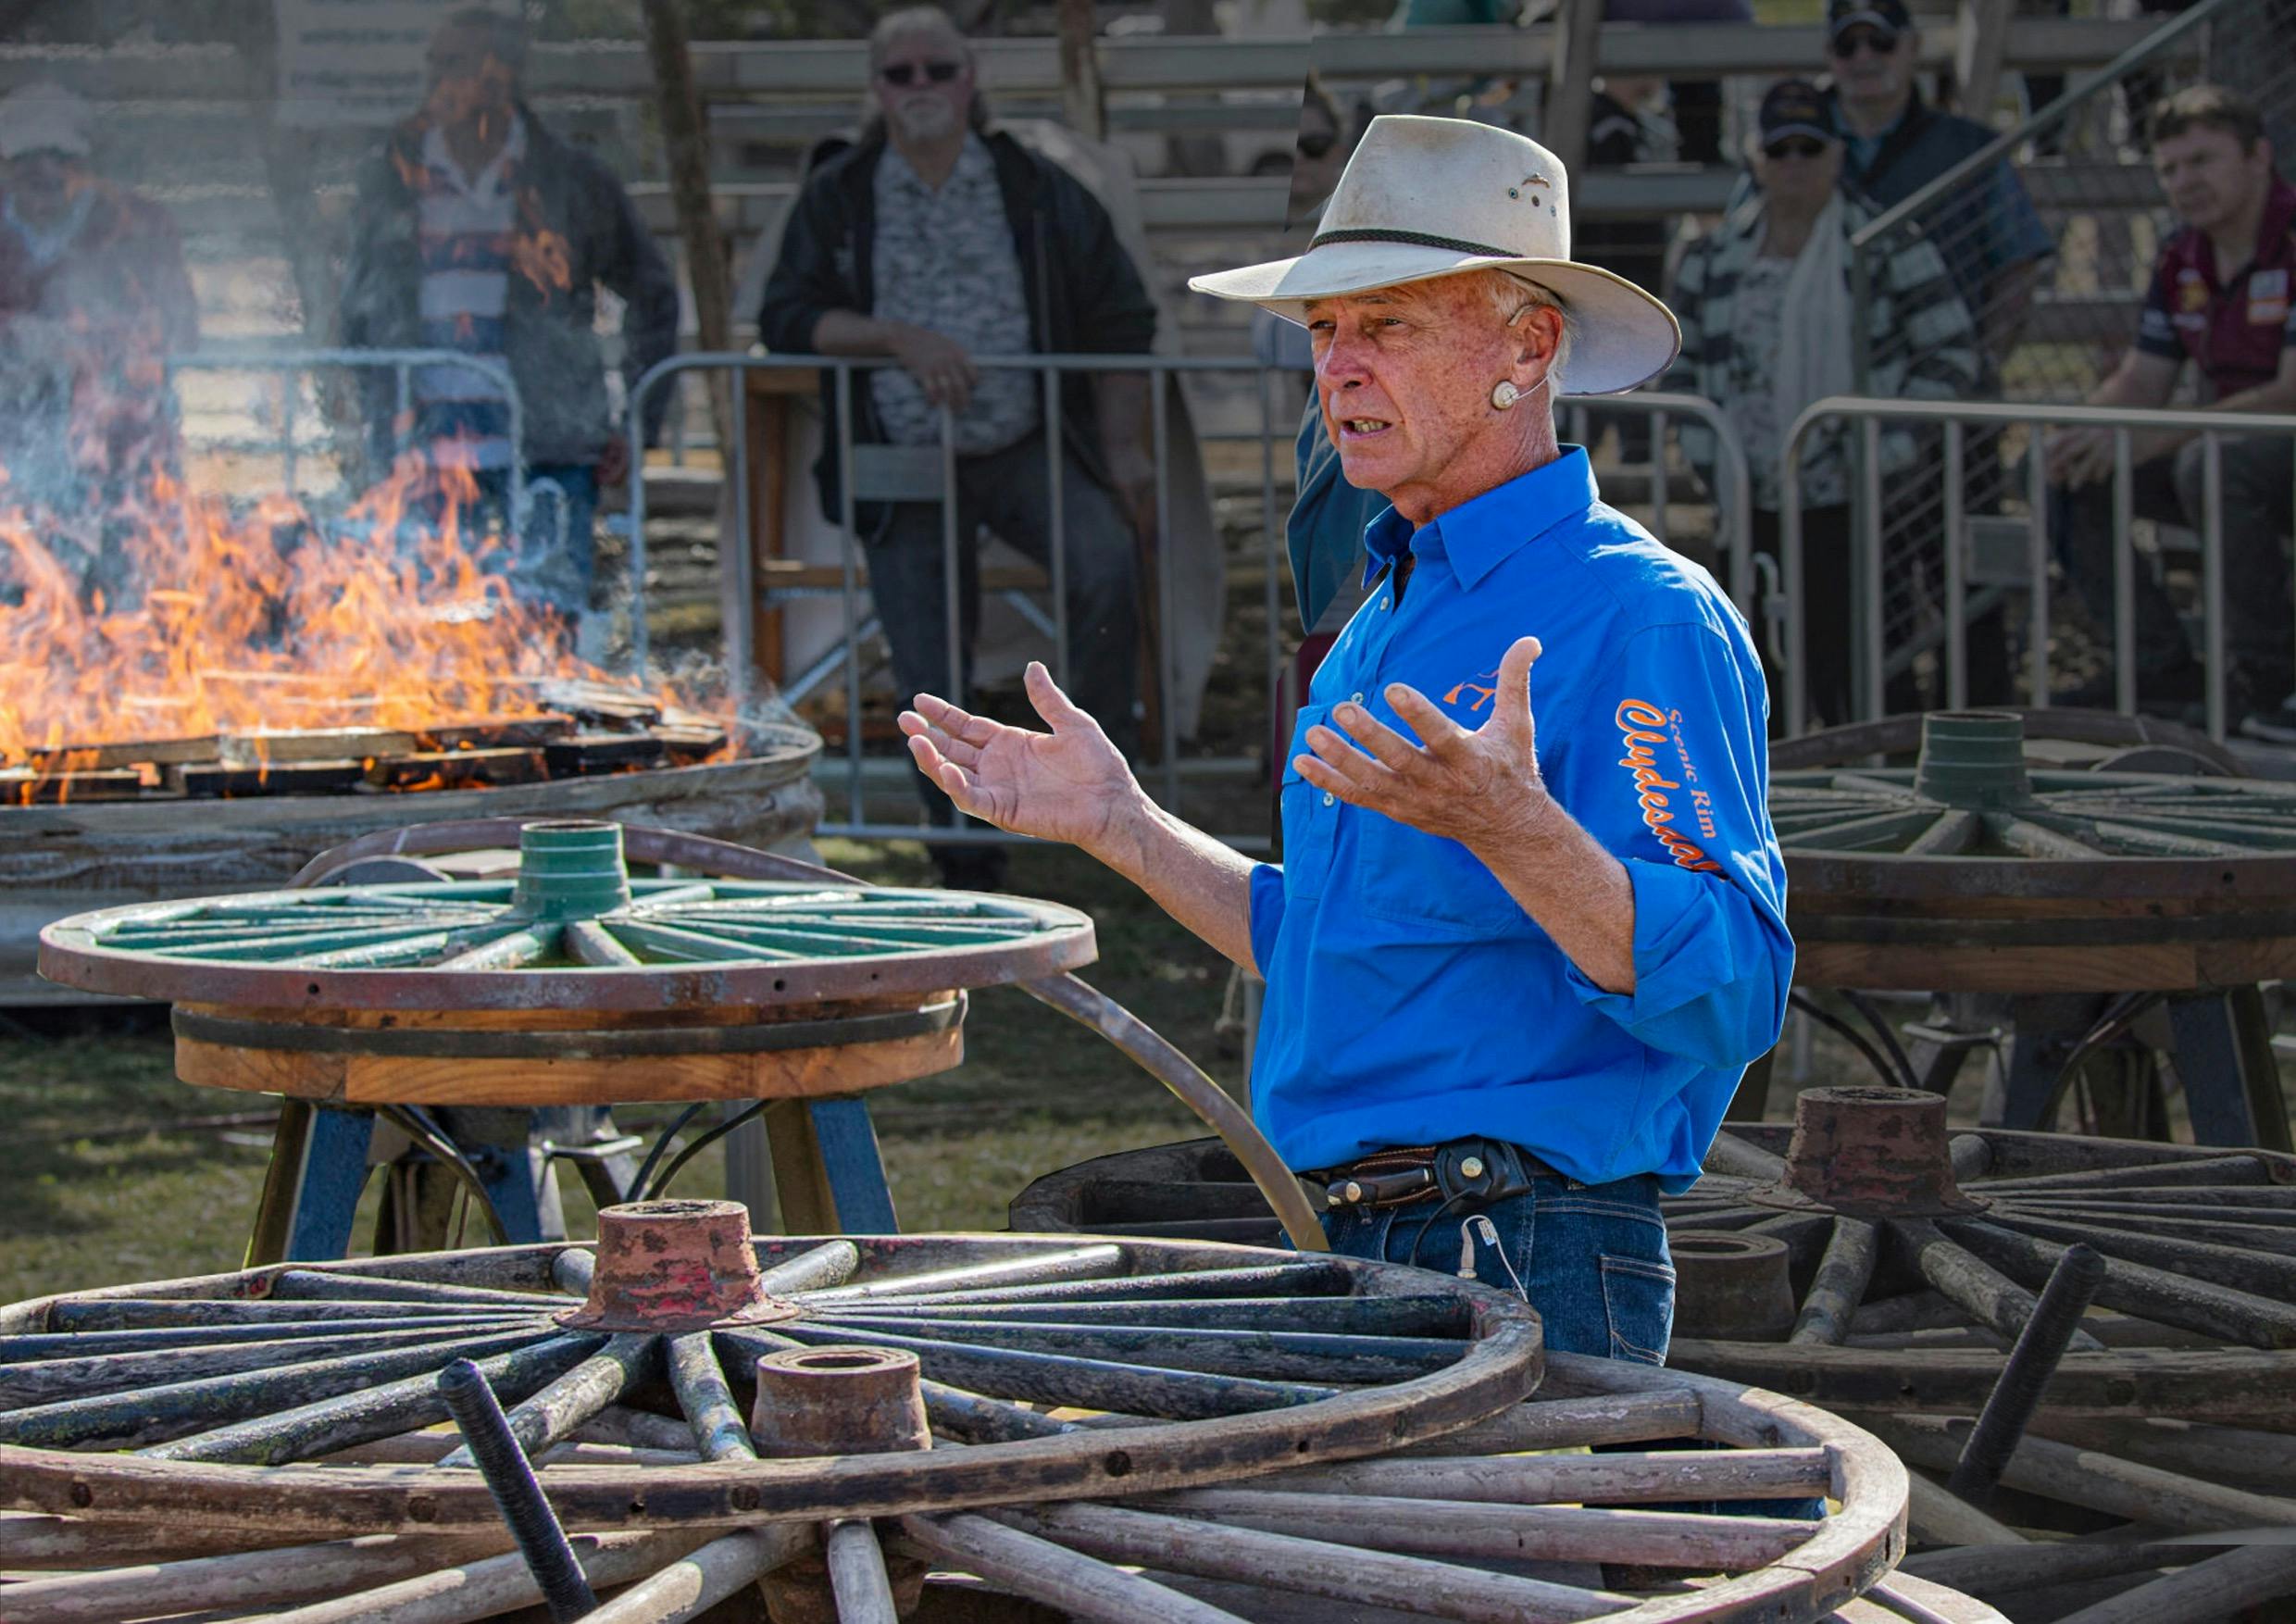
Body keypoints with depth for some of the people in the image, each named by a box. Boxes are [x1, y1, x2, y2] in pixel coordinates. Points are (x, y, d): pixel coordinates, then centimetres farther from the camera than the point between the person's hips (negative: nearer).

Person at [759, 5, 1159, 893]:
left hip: (1029, 451, -1)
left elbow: (1119, 322, 7)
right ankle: (969, 867, 18)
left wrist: (1124, 452, -1)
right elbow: (786, 318, -3)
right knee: (931, 683, 1)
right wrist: (897, 337, -18)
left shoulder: (1038, 191, 4)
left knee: (1107, 561, -30)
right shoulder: (835, 201, 5)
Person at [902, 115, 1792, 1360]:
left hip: (1529, 1273, -8)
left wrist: (1510, 828, -34)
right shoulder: (1390, 617, 20)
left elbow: (1728, 998, -21)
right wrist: (1116, 822, 23)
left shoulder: (1644, 618, -11)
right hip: (1359, 1258, 8)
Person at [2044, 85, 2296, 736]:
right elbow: (2139, 383, 10)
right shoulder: (2182, 260, 7)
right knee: (2064, 473, -4)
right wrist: (2080, 433, -14)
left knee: (2214, 463, -38)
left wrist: (2152, 438, -30)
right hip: (2232, 446, 8)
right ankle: (2160, 666, -3)